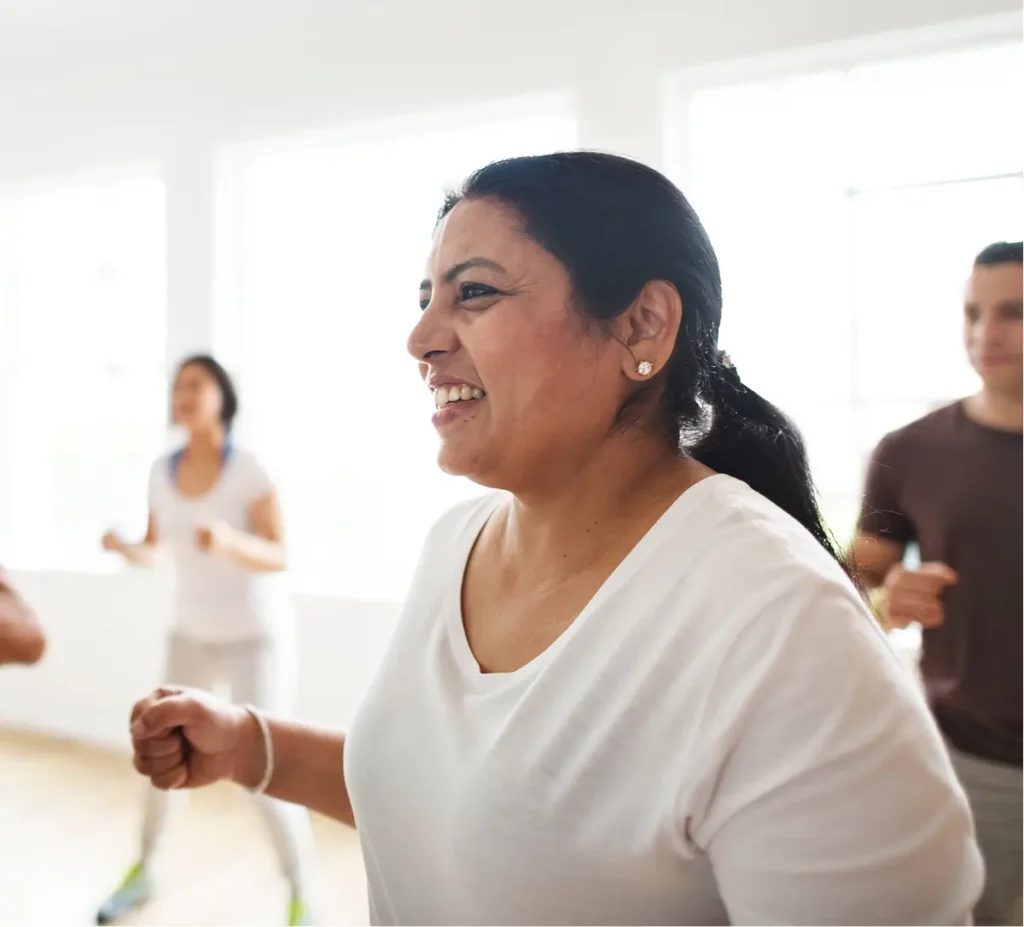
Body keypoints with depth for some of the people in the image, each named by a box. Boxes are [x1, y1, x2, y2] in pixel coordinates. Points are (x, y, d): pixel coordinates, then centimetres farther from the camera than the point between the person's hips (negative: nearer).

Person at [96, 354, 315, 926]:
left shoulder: (251, 471, -20)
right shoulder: (163, 471, -4)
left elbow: (278, 559, -21)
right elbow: (153, 552, 5)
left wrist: (229, 542, -42)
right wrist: (122, 546, -18)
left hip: (257, 635, -5)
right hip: (194, 634, 5)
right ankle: (142, 875, 40)